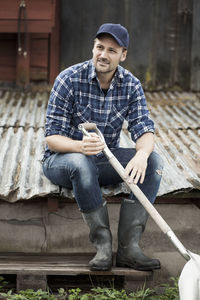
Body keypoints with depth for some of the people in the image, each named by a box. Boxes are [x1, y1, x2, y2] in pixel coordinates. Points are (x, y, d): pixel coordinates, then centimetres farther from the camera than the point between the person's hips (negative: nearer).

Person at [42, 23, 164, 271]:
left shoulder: (131, 85, -4)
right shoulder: (69, 79, -16)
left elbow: (144, 129, -11)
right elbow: (52, 137, -18)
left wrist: (142, 154, -37)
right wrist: (80, 146, -41)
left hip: (105, 161, 4)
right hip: (61, 160, -4)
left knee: (153, 161, -20)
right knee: (81, 163, -39)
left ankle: (128, 246, -25)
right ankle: (102, 243, -26)